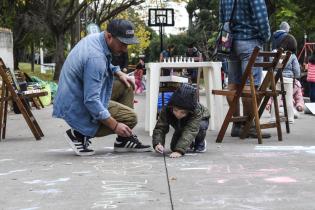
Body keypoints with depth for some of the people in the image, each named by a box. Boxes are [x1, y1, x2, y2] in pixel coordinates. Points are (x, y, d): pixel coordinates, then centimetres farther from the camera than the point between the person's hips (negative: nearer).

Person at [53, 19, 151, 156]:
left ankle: (123, 140, 13)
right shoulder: (95, 57, -29)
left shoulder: (96, 38, 1)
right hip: (79, 108, -10)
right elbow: (91, 100, -30)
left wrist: (118, 73, 6)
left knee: (126, 86, 11)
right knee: (130, 118, -12)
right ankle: (80, 135, -4)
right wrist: (115, 126, -25)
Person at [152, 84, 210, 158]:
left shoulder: (197, 112, -47)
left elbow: (190, 131, -55)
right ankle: (191, 143, 25)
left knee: (201, 126, -37)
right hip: (181, 127, 4)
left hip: (200, 120, -3)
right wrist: (157, 143, -60)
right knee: (174, 147, -8)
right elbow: (160, 128, -39)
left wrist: (179, 151, -65)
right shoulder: (166, 110, -38)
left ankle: (200, 143, -4)